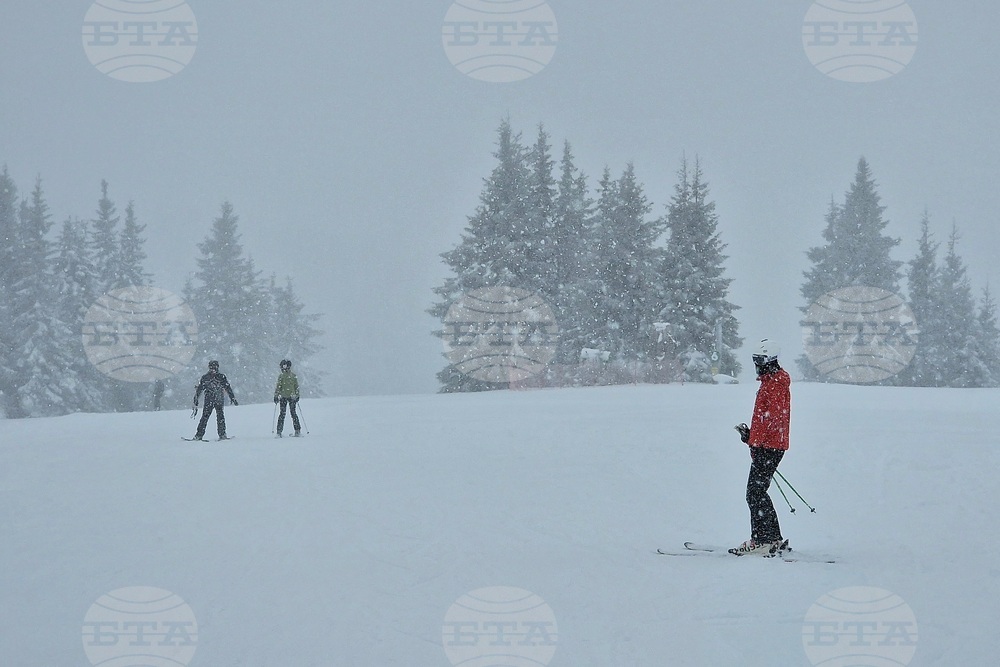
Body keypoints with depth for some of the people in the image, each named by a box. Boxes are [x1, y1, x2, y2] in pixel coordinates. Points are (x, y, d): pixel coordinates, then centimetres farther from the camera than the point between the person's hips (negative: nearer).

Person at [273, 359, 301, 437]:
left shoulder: (281, 375, -9)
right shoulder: (294, 375, 3)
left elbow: (278, 386, -9)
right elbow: (297, 387, 8)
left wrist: (276, 396, -2)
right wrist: (297, 395, 17)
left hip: (283, 396, -3)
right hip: (292, 396, 3)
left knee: (282, 414, 3)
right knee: (293, 413, 11)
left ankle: (279, 432, -1)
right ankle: (297, 431, 6)